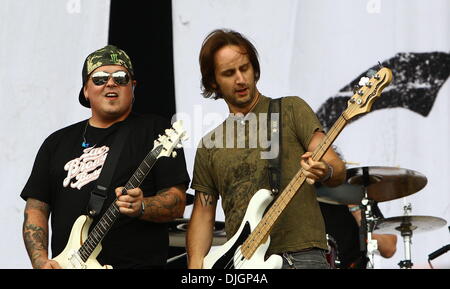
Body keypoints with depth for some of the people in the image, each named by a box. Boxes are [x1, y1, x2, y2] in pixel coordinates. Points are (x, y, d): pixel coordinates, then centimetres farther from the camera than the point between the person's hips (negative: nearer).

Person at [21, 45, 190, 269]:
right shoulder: (57, 142, 18)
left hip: (136, 262, -4)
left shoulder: (155, 130, 7)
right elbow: (36, 207, 14)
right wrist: (41, 261, -1)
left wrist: (141, 208, -19)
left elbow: (177, 202, 0)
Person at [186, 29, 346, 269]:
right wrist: (196, 266, 1)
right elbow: (202, 215, 17)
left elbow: (338, 171, -1)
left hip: (301, 256, -3)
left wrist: (325, 171, -25)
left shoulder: (290, 110, 7)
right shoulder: (210, 145, 16)